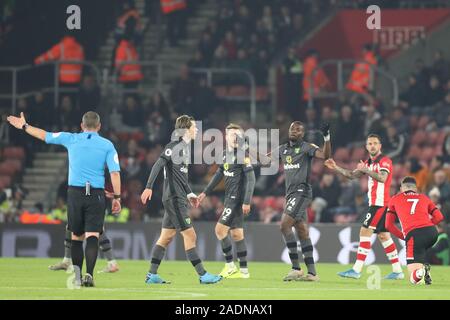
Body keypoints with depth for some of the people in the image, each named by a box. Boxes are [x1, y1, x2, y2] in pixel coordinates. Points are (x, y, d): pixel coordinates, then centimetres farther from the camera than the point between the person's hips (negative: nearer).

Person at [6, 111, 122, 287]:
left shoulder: (70, 139, 6)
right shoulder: (107, 145, 3)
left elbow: (44, 135, 18)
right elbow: (115, 172, -6)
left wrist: (24, 126, 33)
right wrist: (117, 197, -2)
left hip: (75, 193, 1)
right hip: (96, 195, -1)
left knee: (76, 236, 13)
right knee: (92, 236, -7)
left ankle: (77, 275, 5)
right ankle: (89, 274, -24)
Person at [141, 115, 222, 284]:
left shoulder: (185, 147, 17)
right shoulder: (174, 146, -13)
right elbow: (158, 165, -21)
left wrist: (189, 194, 24)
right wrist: (149, 187, -28)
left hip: (178, 199, 10)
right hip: (174, 199, -10)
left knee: (166, 237, 10)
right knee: (190, 236, -8)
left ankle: (152, 275, 13)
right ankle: (203, 275, -7)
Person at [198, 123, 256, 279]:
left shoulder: (242, 155, -12)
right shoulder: (226, 155, 12)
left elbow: (250, 179, -16)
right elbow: (219, 174, 24)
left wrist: (247, 202, -21)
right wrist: (205, 193, 22)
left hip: (238, 200, -8)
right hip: (229, 200, 8)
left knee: (220, 229, -9)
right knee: (236, 234, 8)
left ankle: (230, 266, -2)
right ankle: (244, 271, 10)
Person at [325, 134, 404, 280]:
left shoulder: (385, 161, -9)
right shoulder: (368, 163, 18)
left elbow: (382, 178, -26)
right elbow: (352, 175, 18)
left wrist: (365, 170, -29)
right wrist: (336, 168, 7)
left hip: (380, 203, -9)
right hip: (375, 203, 9)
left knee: (365, 232, -13)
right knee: (383, 236, 11)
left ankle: (357, 269, -17)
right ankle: (397, 270, 14)